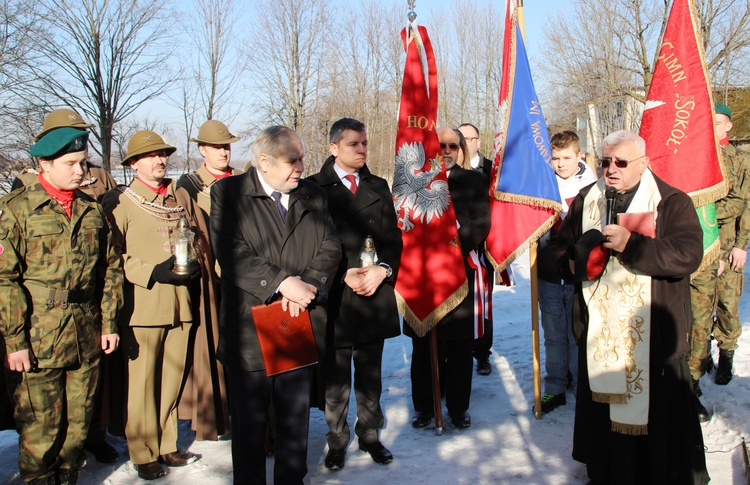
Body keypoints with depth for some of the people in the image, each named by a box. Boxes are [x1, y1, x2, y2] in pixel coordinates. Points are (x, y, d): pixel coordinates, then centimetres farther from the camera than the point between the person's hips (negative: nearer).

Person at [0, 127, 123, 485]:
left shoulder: (92, 210, 10)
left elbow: (110, 268, 14)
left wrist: (109, 322, 8)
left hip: (87, 339, 5)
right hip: (38, 342, -5)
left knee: (79, 421, 14)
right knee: (40, 427, 5)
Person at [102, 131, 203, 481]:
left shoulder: (181, 197, 13)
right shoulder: (118, 201, -1)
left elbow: (200, 239, 19)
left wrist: (196, 264, 0)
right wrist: (154, 272, -15)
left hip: (180, 303, 4)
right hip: (142, 304, -4)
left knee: (172, 379, 10)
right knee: (141, 383, 1)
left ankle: (166, 446, 24)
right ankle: (144, 454, 14)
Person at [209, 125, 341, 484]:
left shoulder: (313, 196, 10)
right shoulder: (228, 193, -4)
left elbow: (330, 248, 3)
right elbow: (231, 253, -15)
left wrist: (308, 285, -14)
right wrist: (282, 282, -22)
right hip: (250, 329, -3)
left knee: (296, 420, 14)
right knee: (249, 424, 9)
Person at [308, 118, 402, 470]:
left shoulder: (379, 187, 13)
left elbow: (393, 238, 10)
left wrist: (382, 269, -8)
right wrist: (343, 275, -15)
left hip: (375, 296, 4)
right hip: (335, 297, -3)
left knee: (370, 375, 13)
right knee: (335, 378, 5)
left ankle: (370, 435, 27)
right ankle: (336, 441, 20)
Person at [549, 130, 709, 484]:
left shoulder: (672, 202, -4)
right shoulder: (586, 201, 11)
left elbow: (688, 255, -18)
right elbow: (559, 247, 21)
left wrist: (631, 245, -26)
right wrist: (572, 263, -2)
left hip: (652, 336, -4)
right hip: (598, 333, 4)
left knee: (655, 412, 1)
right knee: (600, 408, 13)